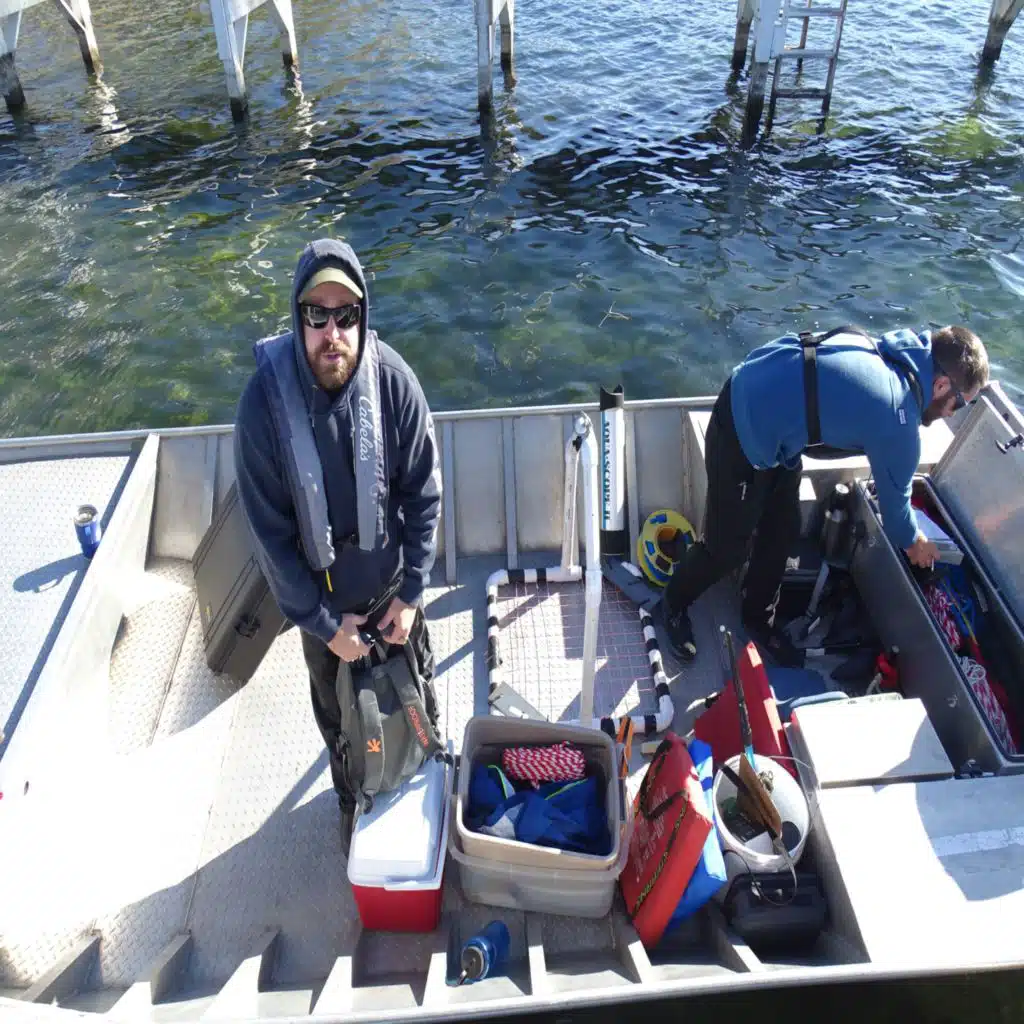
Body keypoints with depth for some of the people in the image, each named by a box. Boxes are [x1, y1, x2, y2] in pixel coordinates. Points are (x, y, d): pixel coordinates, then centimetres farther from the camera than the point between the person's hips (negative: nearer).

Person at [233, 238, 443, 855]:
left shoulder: (393, 381, -22)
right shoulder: (266, 400, -25)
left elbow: (423, 494, -10)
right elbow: (269, 528, -17)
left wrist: (410, 593, -10)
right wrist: (322, 622, -12)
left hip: (392, 587, 1)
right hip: (320, 599, 0)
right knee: (337, 709, 24)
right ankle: (353, 797, 55)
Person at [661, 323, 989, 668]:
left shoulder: (895, 350, 1)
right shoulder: (898, 422, -22)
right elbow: (894, 497, -4)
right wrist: (912, 541, 17)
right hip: (743, 435, -9)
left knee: (782, 530, 17)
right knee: (728, 547, 8)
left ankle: (758, 618, 37)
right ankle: (675, 603, 34)